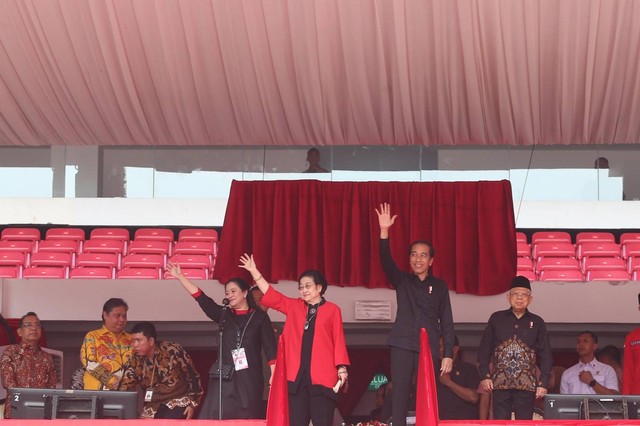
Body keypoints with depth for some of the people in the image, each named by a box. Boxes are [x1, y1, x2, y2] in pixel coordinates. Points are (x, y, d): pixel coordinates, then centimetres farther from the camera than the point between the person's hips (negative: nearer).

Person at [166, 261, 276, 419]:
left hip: (250, 378, -2)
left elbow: (270, 347, -1)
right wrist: (180, 277, 1)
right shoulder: (224, 315, 13)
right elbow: (201, 298, 7)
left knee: (247, 420, 0)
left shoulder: (259, 316, 5)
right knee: (215, 418, -8)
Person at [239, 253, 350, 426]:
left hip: (323, 376, -3)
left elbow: (339, 340, 2)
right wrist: (255, 272, 9)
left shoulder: (332, 310, 4)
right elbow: (272, 296, 14)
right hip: (297, 375, 4)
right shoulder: (294, 306, 15)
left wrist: (341, 368, -6)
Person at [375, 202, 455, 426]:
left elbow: (447, 322, 8)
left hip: (429, 348, 0)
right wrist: (384, 231, -23)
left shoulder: (439, 286, 11)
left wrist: (448, 354, -1)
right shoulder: (402, 281, 10)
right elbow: (386, 261, -8)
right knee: (400, 395, -6)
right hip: (403, 345, 0)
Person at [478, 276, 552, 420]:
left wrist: (543, 382, 0)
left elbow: (545, 355, 8)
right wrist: (484, 375, -1)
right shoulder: (496, 319, 9)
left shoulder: (537, 322, 9)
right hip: (500, 381, 0)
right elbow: (484, 349, 8)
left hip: (527, 384, 0)